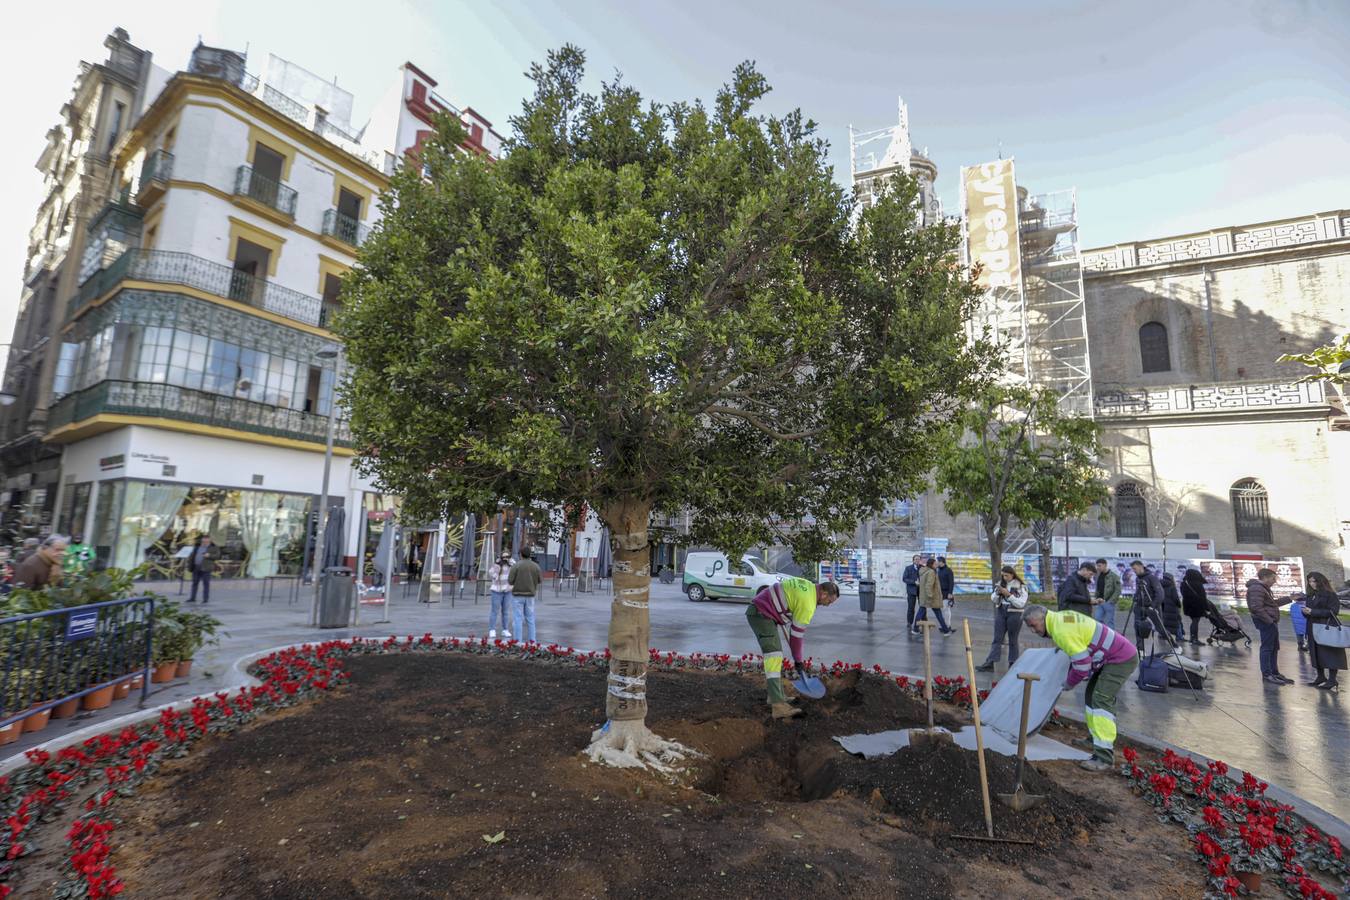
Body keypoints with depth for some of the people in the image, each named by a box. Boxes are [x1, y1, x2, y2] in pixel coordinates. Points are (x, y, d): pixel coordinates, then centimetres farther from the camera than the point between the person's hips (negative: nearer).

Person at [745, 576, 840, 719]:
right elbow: (797, 633, -9)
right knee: (774, 655, -18)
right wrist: (798, 659, 4)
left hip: (757, 610, 11)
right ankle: (778, 706, -24)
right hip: (761, 615, -11)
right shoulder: (808, 603, -15)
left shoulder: (807, 585, 11)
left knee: (776, 654, 15)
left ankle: (776, 695, 21)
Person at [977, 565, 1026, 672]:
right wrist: (997, 593, -10)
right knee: (997, 638, 3)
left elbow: (1021, 604, -15)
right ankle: (989, 663, -1)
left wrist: (1008, 595, -21)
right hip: (1001, 612, 4)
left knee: (1012, 640, 6)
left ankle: (1012, 664, 18)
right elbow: (994, 600, 9)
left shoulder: (1020, 587, -8)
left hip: (1015, 614, -4)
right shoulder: (1001, 584, 6)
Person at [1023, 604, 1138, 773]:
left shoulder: (1061, 630, -26)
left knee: (1102, 700, -16)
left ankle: (1104, 757, -16)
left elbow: (1082, 664, -22)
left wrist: (1069, 683, -6)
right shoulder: (1060, 617, 4)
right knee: (1092, 695, 14)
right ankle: (1097, 738, 23)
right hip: (1113, 656, 11)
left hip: (1122, 659, -11)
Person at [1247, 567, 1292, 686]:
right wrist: (1269, 620, -21)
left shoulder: (1263, 588, 20)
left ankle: (1275, 673, 26)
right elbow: (1256, 607, -24)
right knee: (1267, 648, -6)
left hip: (1271, 622, 11)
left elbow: (1273, 603, 29)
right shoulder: (1257, 589, -16)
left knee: (1274, 648, 17)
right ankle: (1267, 675, -2)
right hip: (1266, 622, -11)